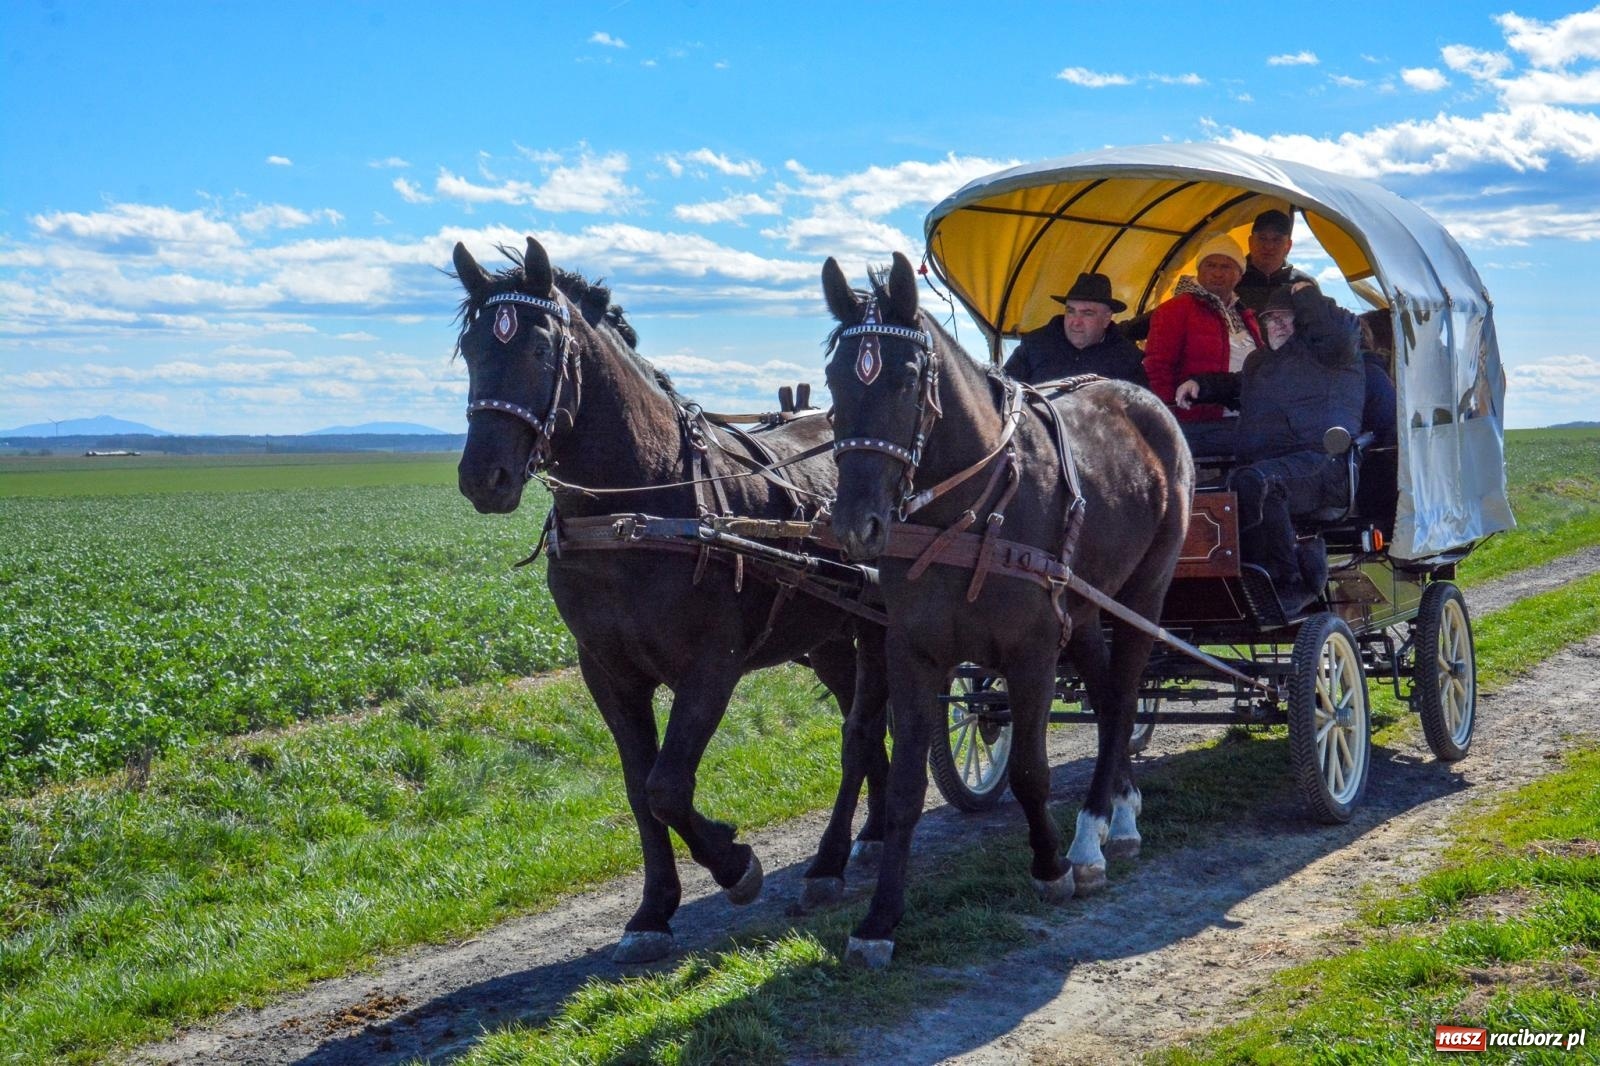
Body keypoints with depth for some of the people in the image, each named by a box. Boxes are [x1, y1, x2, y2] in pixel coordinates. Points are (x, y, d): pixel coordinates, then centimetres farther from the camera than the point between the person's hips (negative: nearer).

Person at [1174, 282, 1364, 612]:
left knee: (1251, 482, -39)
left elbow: (1341, 331, -16)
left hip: (1320, 462, -8)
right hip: (1264, 466, 8)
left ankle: (1288, 581, -30)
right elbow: (1235, 385, 55)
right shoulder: (1260, 360, 34)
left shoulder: (1322, 350, 9)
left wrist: (1306, 294, 1)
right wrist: (1199, 385, 36)